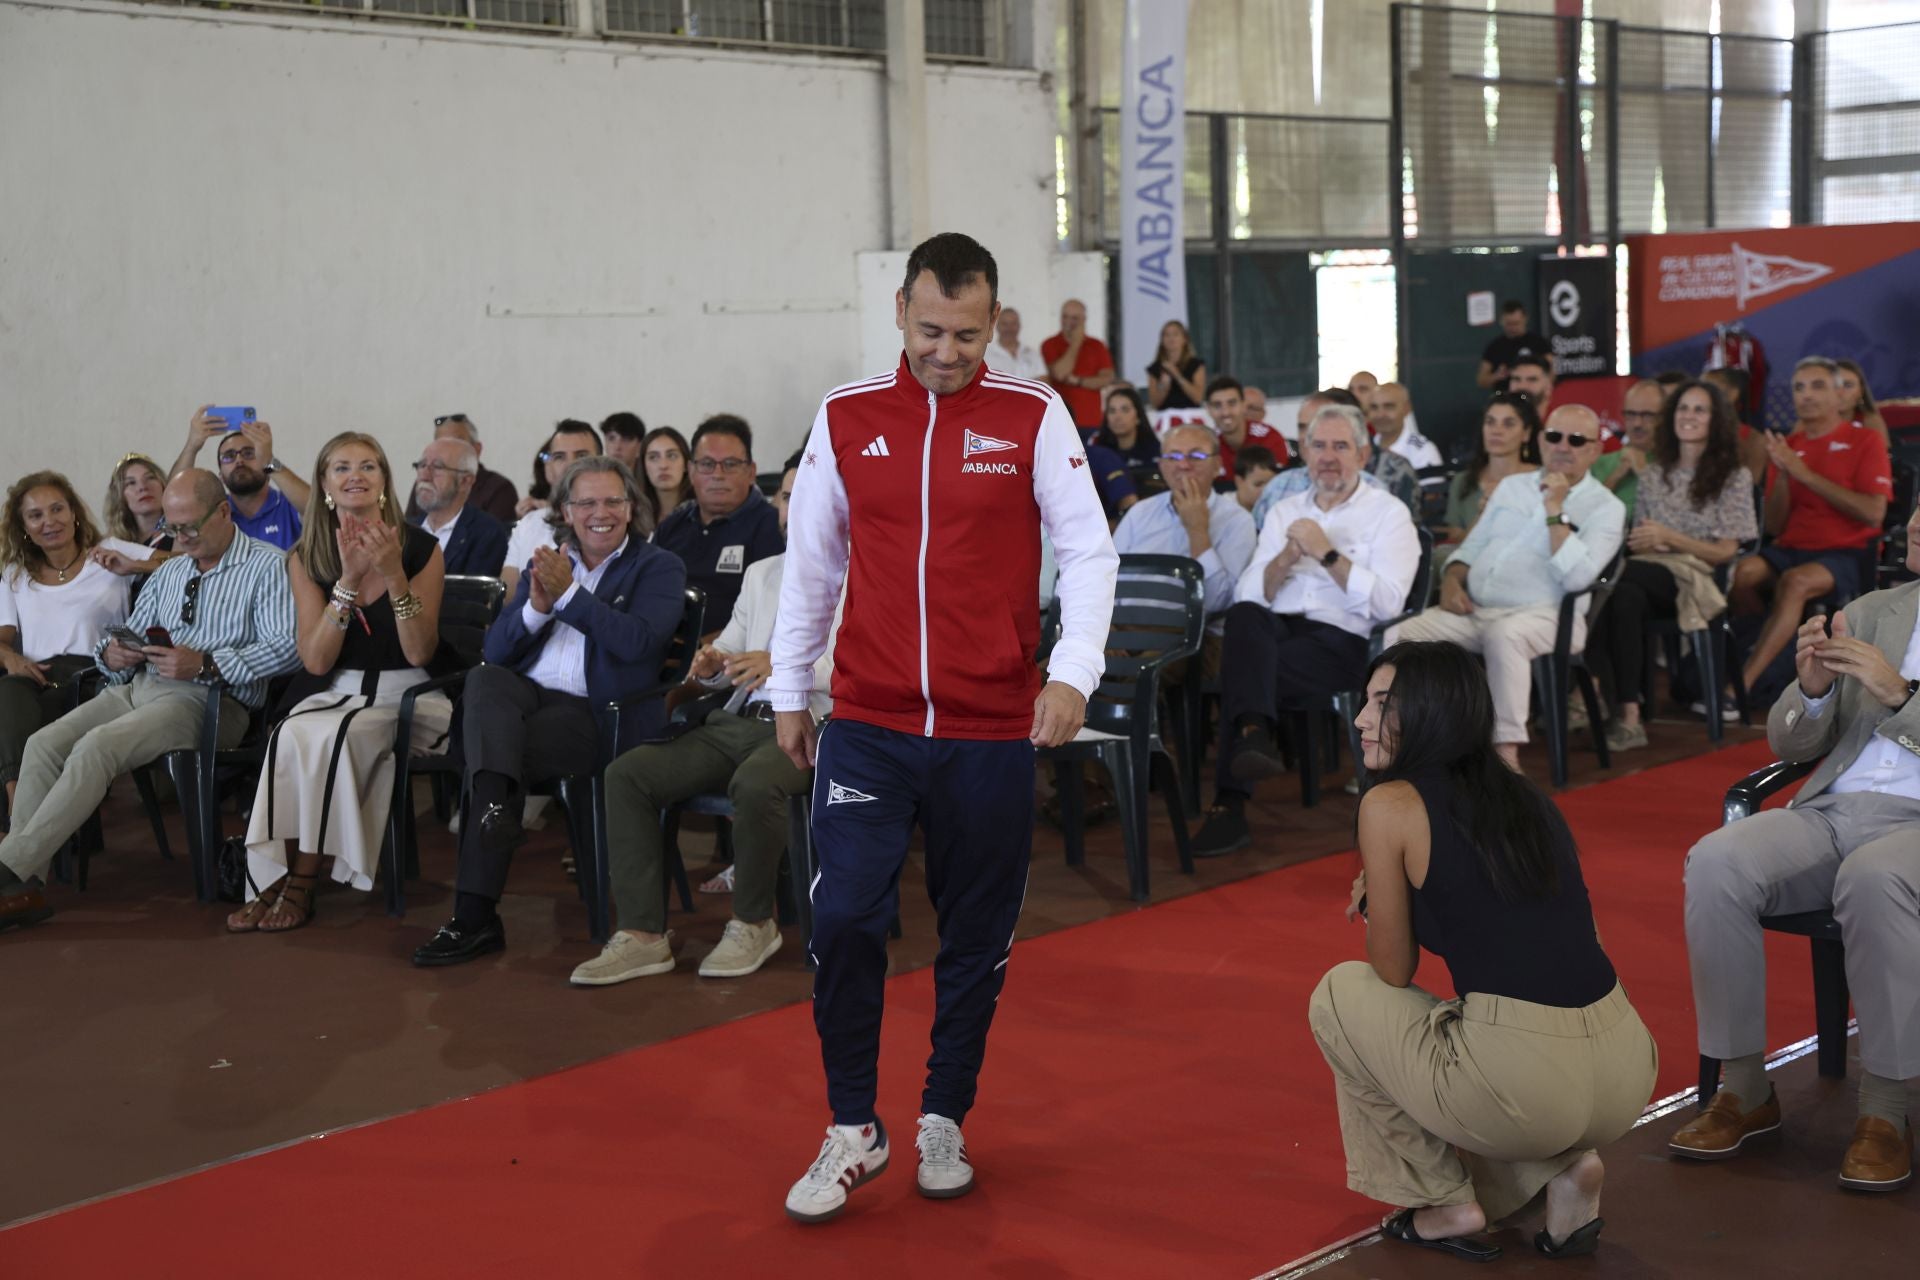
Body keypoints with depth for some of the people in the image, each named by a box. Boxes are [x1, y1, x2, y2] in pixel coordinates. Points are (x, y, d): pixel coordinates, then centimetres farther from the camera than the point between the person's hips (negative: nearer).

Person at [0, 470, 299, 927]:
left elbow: (285, 648, -13)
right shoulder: (168, 573, 24)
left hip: (207, 698, -7)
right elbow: (129, 639, 26)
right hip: (137, 685, 7)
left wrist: (205, 664, -21)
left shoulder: (267, 565, 0)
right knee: (43, 745, -16)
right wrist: (112, 653, 0)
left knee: (95, 747, -29)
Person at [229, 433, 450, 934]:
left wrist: (394, 575, -21)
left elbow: (420, 654, -9)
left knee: (330, 736, -32)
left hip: (407, 692, -2)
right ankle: (272, 881, -23)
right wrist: (348, 580, -17)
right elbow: (316, 661, -7)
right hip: (336, 690, 2)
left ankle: (301, 882, -20)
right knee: (292, 736, -32)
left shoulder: (420, 548, -3)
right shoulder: (306, 558, 3)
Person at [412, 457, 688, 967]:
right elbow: (495, 650, 14)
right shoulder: (543, 566, 24)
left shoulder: (659, 567, 9)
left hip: (600, 713, -4)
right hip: (528, 695, 4)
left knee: (490, 749, -28)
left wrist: (570, 594, -11)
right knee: (482, 679, -31)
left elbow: (639, 642, -11)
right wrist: (535, 608, -5)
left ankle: (474, 916, -27)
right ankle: (495, 805, -49)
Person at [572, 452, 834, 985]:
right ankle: (643, 934, -15)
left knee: (755, 782, -39)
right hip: (741, 720, 6)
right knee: (628, 772, -14)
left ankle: (753, 923, -14)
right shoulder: (760, 572, 24)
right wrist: (712, 664, -1)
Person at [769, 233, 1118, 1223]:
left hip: (993, 729, 0)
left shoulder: (1033, 418, -1)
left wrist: (1075, 671, -18)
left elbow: (1088, 550, -3)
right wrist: (790, 693, 13)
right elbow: (809, 564, 12)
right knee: (845, 919, -7)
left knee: (977, 937, 8)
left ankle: (944, 1122, 25)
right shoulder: (845, 417, 4)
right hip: (867, 723, 1)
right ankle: (852, 1130, 8)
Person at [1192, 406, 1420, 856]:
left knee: (1243, 671, -31)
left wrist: (1328, 554, -13)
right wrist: (1286, 558, -8)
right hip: (1276, 632, 4)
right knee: (1243, 616, -33)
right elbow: (1246, 596, 9)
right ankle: (1254, 733, -42)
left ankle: (1231, 804, -28)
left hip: (1341, 640, -4)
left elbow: (1388, 602, -9)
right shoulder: (1285, 511, 21)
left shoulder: (1389, 513, 7)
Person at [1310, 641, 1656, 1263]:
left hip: (1524, 1084, -7)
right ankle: (1568, 1165, 13)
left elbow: (1394, 972, 4)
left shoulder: (1389, 804, -2)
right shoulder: (1525, 795, 18)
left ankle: (1445, 1204, 16)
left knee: (1339, 994, 20)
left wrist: (1374, 898, 22)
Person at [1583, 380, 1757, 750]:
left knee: (1622, 581, -39)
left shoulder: (1734, 476, 12)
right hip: (1649, 571, 3)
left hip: (1697, 576, -3)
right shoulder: (1653, 473, 25)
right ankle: (1626, 712, -48)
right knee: (1627, 598, -39)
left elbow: (1725, 552, 4)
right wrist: (1640, 541, -3)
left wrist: (1669, 537, -10)